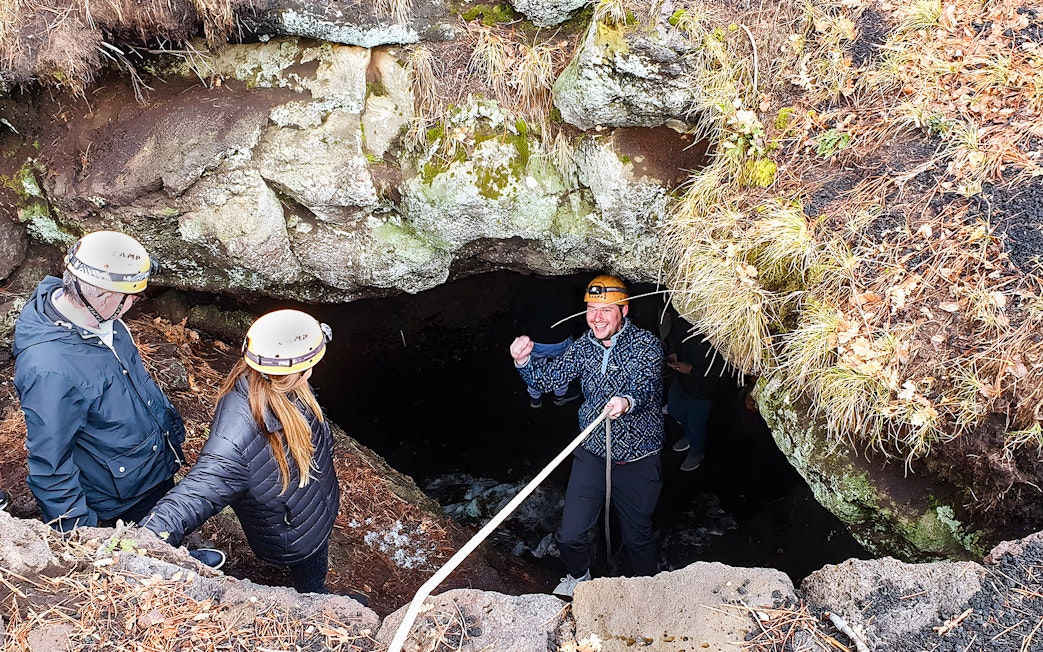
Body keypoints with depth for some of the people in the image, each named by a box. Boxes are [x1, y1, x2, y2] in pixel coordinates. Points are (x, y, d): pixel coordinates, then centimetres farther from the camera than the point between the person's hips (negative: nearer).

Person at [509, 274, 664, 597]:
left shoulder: (646, 344, -12)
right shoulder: (583, 347, 1)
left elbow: (647, 387, -27)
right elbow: (547, 376, -4)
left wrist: (628, 402, -50)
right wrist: (525, 360, -26)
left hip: (638, 459, -3)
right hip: (592, 452, 3)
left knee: (638, 536, 12)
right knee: (571, 535, 3)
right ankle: (578, 576, 36)